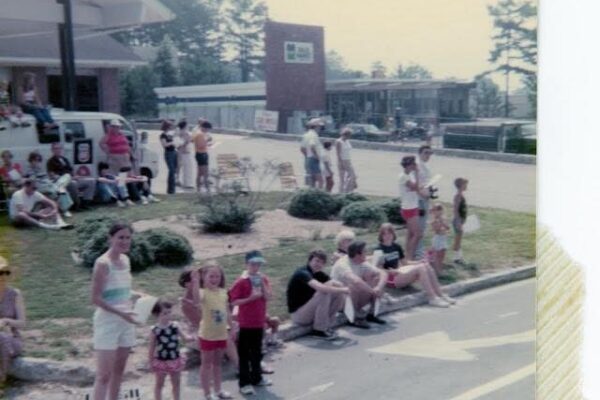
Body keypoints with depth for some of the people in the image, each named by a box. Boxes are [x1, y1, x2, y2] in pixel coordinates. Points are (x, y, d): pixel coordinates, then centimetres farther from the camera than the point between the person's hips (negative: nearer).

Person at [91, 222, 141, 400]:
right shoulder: (103, 263, -15)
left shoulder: (125, 260, 8)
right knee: (104, 374, -7)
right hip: (107, 322, -8)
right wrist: (121, 313, -24)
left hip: (125, 322, 8)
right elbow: (95, 299, -17)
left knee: (119, 371, 15)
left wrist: (137, 297, 3)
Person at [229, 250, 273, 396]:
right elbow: (234, 302, -14)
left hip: (259, 321, 6)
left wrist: (262, 282, -15)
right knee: (244, 353, 2)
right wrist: (250, 298, -23)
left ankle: (257, 378, 32)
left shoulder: (263, 279, 4)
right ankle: (244, 383, 9)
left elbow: (268, 297, -5)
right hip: (246, 322, -6)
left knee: (257, 352, 18)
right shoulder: (241, 281, -13)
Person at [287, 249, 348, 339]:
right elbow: (320, 288, -38)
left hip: (309, 310, 8)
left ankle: (328, 325, 2)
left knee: (338, 294, -4)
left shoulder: (318, 274, 6)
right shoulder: (303, 273, -21)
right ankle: (319, 329, -15)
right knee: (324, 292, -28)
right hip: (298, 314, -8)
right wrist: (342, 290, -30)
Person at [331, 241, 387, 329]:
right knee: (354, 286, -37)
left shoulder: (362, 263, -3)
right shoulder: (342, 264, -26)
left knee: (377, 279, -8)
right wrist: (373, 291, -32)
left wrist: (379, 288, -27)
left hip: (356, 299, 7)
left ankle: (371, 314, -3)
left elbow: (383, 274, -7)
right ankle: (358, 318, -19)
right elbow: (356, 281, -44)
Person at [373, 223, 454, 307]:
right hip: (391, 279, -7)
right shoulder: (379, 250, -8)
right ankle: (432, 299, -25)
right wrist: (391, 271, -25)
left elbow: (405, 262, 19)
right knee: (420, 268, -24)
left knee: (427, 266, -12)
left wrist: (419, 262, 4)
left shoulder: (397, 247, 14)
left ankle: (440, 295, -11)